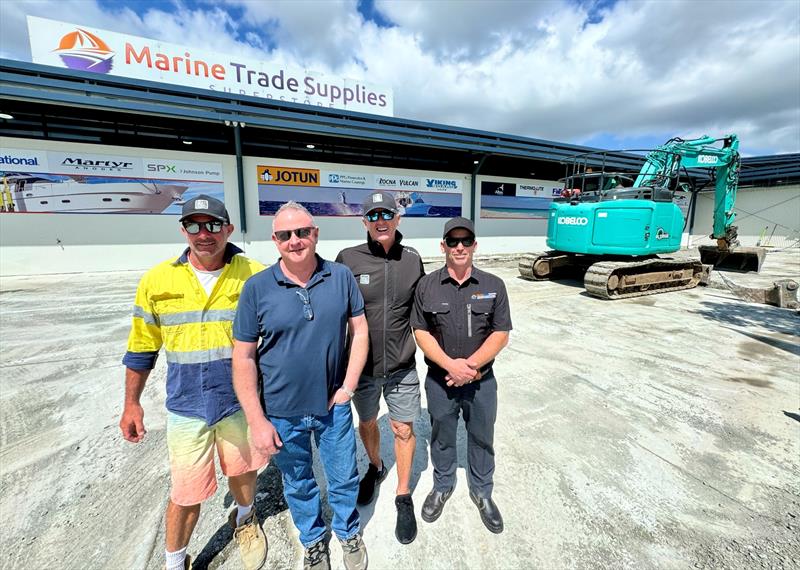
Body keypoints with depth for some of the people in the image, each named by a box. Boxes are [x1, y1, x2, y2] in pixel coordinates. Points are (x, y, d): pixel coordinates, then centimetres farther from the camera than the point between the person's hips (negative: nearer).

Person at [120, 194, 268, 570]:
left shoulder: (254, 276, -11)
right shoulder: (157, 281, -6)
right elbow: (141, 348, 5)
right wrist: (131, 404, 8)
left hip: (242, 402, 0)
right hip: (186, 408, 1)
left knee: (243, 473, 21)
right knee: (187, 494, 12)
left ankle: (245, 519, 54)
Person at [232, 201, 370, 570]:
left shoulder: (341, 277, -8)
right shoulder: (257, 288, -11)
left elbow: (359, 330, -2)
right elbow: (243, 358, -8)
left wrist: (348, 386, -7)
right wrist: (257, 421, -9)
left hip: (334, 406, 1)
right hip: (282, 414, 0)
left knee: (344, 478, 20)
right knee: (298, 485, 23)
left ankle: (349, 533, 52)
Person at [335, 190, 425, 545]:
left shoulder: (412, 259, -4)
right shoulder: (348, 259, -12)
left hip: (402, 368, 1)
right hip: (362, 366, 0)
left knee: (404, 430, 12)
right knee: (367, 424, 22)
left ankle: (403, 497, 38)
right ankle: (375, 468, 54)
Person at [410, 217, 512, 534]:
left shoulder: (493, 286, -5)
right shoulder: (427, 285, -5)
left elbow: (501, 334, -6)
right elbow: (421, 332, -6)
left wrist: (470, 365, -18)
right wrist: (450, 365, -18)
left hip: (482, 381, 1)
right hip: (439, 380, 0)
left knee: (482, 439, 19)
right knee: (442, 438, 20)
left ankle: (482, 492, 45)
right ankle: (442, 486, 46)